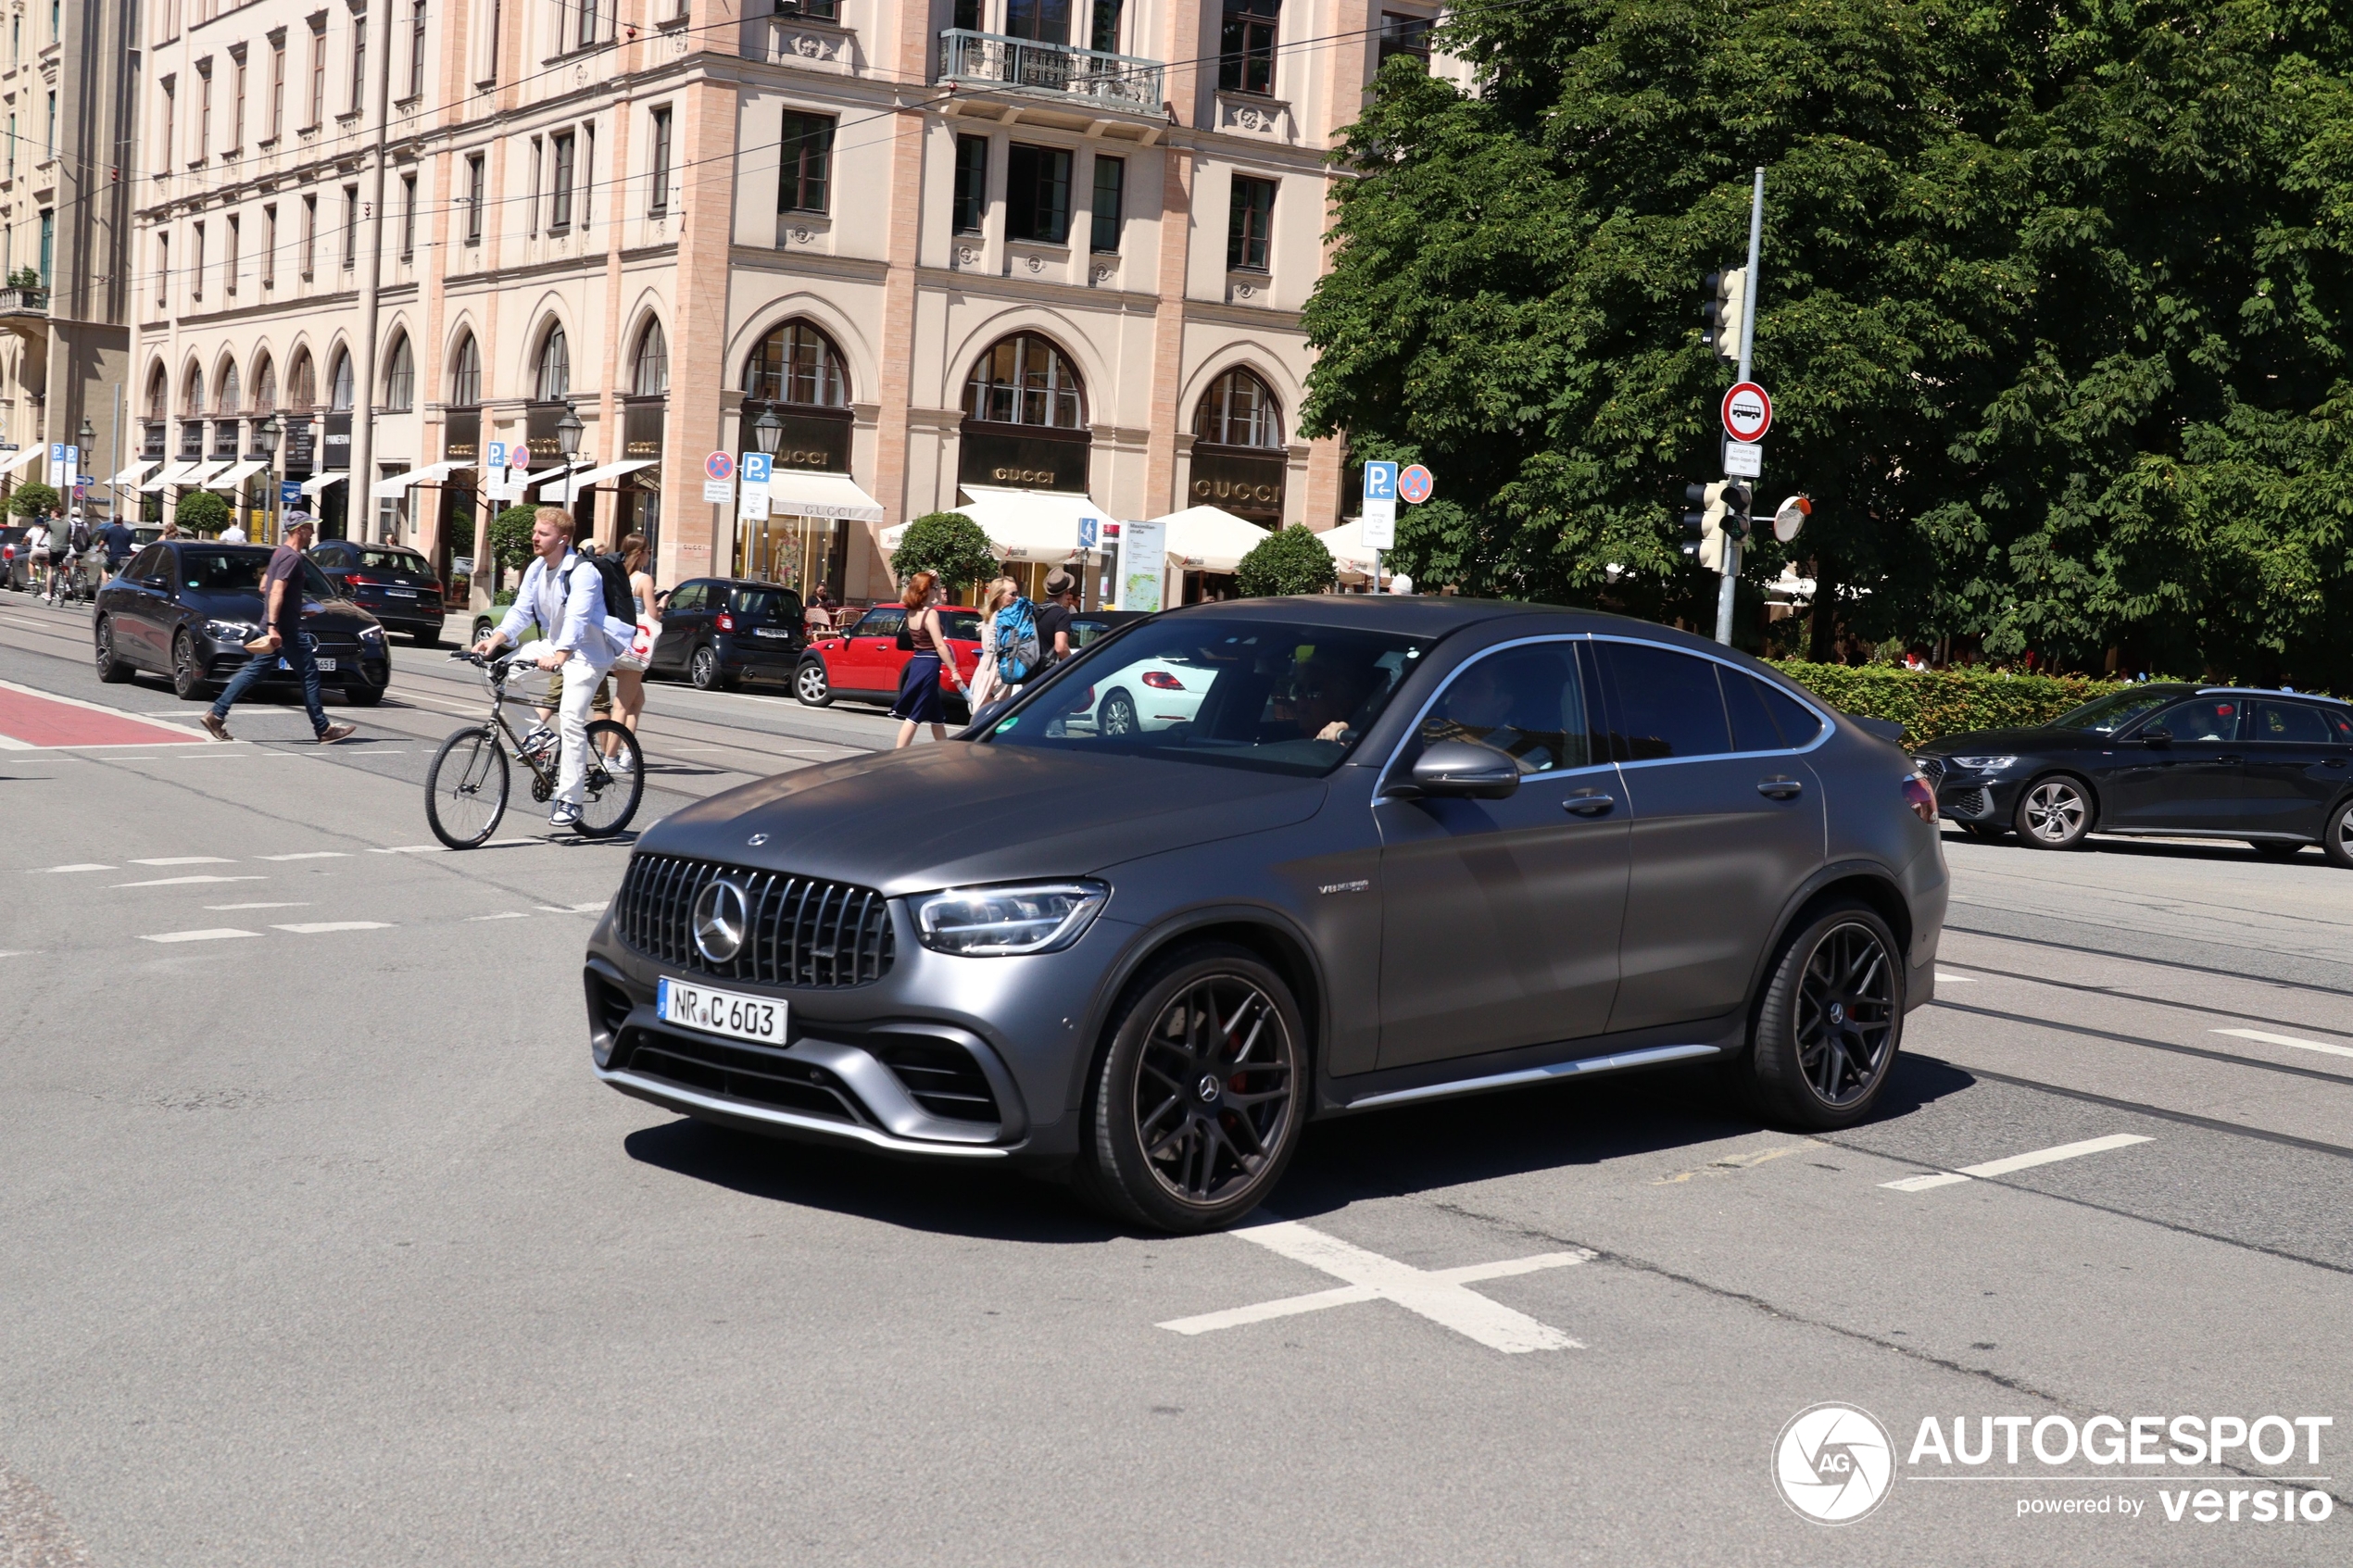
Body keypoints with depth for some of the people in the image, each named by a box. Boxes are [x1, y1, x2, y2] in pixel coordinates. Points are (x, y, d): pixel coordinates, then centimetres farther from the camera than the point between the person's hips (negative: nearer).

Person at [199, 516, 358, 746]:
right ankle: (323, 730, 2)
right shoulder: (292, 557, -15)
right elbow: (277, 591, -24)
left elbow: (264, 587, 24)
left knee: (254, 672, 8)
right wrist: (273, 626, -30)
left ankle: (216, 714, 4)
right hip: (286, 630, -10)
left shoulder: (279, 553, 16)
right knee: (309, 675, -2)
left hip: (274, 627, 10)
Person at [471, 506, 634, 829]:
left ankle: (570, 800, -13)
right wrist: (495, 639, -20)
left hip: (586, 651, -8)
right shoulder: (536, 569, 3)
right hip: (553, 643, 8)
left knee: (571, 721, -17)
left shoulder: (582, 572, -21)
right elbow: (521, 611, -3)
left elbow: (577, 618, -34)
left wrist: (559, 656, -49)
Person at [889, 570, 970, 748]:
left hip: (917, 663, 9)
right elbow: (939, 645, -19)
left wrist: (933, 581, 13)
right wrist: (954, 670, -16)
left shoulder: (911, 612, 8)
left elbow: (932, 602, 28)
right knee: (915, 716, -6)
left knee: (936, 714, 19)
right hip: (929, 666, -9)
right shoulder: (930, 614, -15)